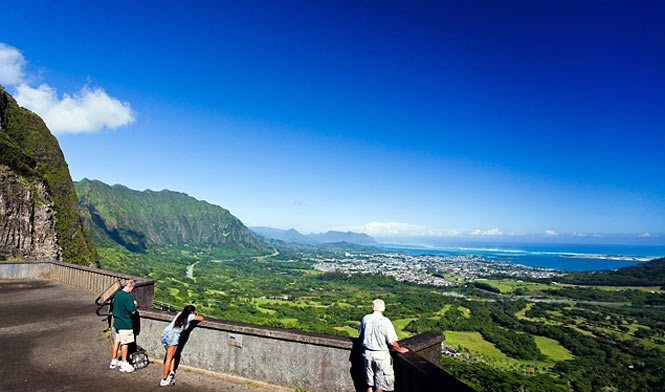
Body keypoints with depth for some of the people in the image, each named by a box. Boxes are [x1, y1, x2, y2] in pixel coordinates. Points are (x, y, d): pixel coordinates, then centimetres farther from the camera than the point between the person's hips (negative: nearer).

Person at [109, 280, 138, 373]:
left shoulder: (117, 294, 3)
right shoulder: (128, 296, -22)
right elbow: (133, 311, -18)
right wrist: (135, 305, 1)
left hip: (117, 322, 8)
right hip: (125, 323, -8)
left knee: (117, 341, 18)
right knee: (124, 343, 0)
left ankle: (113, 361, 29)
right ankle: (124, 365, 7)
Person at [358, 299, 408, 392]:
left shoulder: (366, 318, -4)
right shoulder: (385, 321, -18)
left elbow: (360, 336, 9)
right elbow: (392, 342, -18)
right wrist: (400, 350, 2)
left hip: (368, 353, 4)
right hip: (381, 355, -4)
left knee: (369, 384, 19)